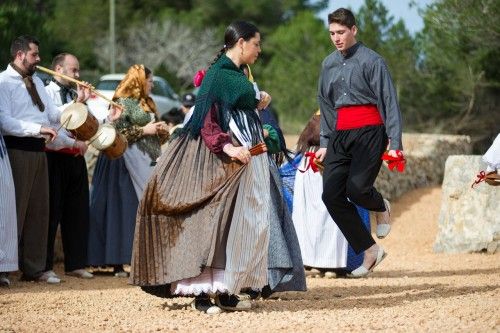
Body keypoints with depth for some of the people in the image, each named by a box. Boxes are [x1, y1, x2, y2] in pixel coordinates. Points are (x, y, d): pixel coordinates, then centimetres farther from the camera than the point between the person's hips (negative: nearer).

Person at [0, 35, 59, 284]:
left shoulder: (36, 82, 18)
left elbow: (53, 114, 15)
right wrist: (39, 128, -26)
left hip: (38, 150, 8)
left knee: (39, 210, 10)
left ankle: (34, 269, 17)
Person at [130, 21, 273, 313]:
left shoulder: (239, 75, 15)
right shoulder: (218, 75, -11)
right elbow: (206, 120, -18)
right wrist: (226, 147, -28)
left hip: (251, 161, 10)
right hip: (228, 165, -10)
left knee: (246, 225, 7)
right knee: (217, 223, -10)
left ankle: (226, 292, 9)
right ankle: (202, 292, -9)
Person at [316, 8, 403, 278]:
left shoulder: (371, 61, -4)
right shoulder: (328, 64, 14)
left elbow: (389, 103, -7)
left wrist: (395, 143, -13)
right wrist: (324, 144, 18)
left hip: (369, 132, -6)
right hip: (340, 134, 6)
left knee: (357, 189, -22)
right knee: (331, 195, -7)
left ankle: (381, 207, 16)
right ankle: (369, 250, 1)